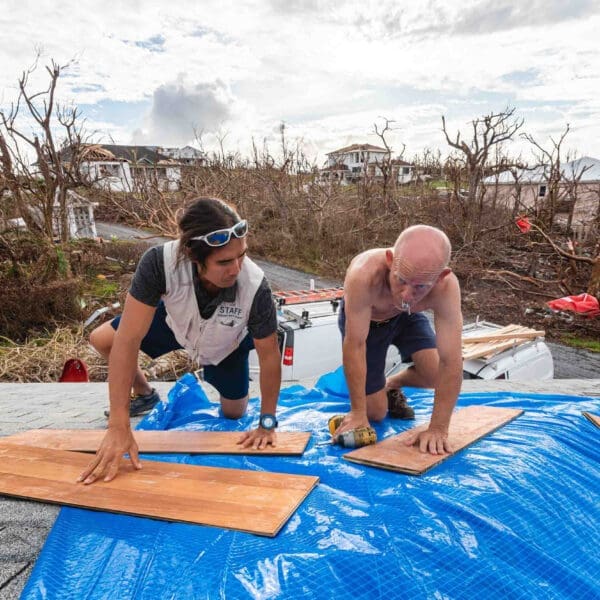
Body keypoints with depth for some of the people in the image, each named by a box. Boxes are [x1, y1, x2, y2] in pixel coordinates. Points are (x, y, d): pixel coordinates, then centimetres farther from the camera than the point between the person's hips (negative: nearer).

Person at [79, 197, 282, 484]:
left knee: (234, 413, 5)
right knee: (100, 339, -5)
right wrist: (119, 427, -41)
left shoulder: (255, 286, -42)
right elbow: (128, 339, -40)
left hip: (226, 344, -1)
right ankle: (144, 395, 21)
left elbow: (269, 354, -27)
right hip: (176, 323, 1)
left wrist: (267, 422, -20)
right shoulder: (159, 261, -42)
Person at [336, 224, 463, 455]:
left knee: (435, 374, -20)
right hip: (362, 318, -2)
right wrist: (357, 412, -28)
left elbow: (450, 362, -35)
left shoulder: (446, 286, -37)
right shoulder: (364, 274, -44)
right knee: (375, 412, -4)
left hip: (406, 317, 3)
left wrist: (438, 428, -34)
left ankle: (392, 385, 13)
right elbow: (354, 345, -35)